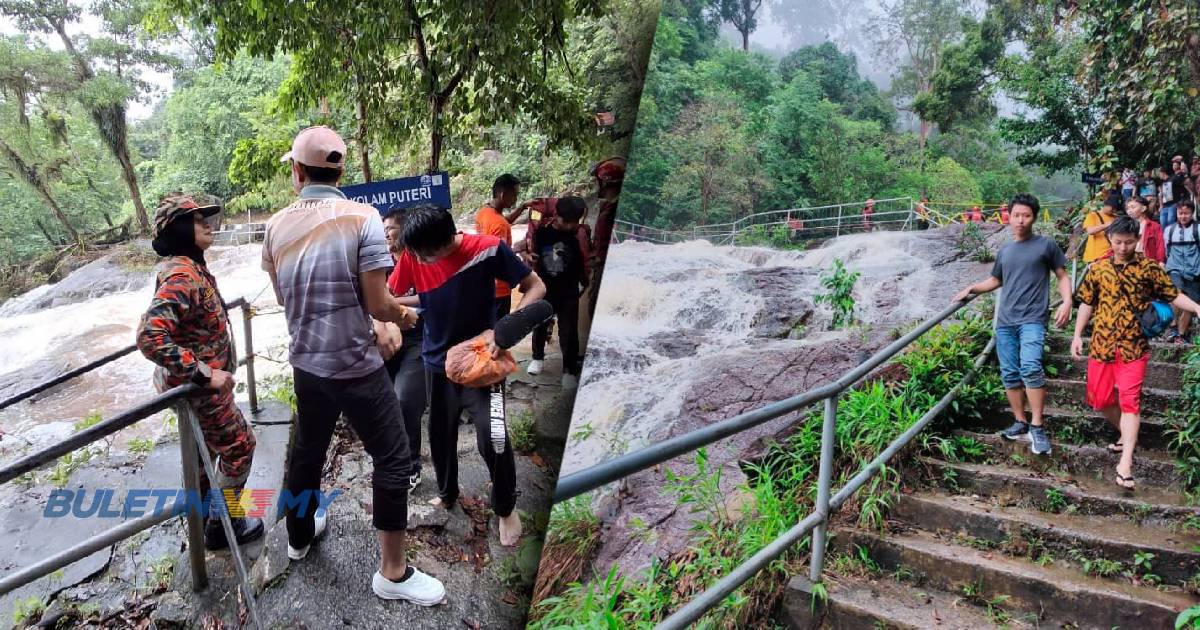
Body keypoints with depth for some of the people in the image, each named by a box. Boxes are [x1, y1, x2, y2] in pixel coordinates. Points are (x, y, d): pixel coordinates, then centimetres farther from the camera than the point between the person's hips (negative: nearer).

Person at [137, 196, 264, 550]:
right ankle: (221, 525, 19)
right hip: (199, 388, -10)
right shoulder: (183, 276, -28)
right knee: (238, 447, 6)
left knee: (203, 447, 26)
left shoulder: (188, 267, 4)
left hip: (190, 383, 10)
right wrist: (204, 373, -33)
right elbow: (150, 337, -39)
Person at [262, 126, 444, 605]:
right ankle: (393, 572, 13)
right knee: (392, 458, 6)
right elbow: (377, 304, -19)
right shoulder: (362, 218, -17)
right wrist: (404, 315, 3)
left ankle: (300, 535, 46)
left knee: (307, 448, 25)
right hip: (355, 365, -6)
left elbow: (283, 297, 13)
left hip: (305, 362, 6)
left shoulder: (277, 226, 0)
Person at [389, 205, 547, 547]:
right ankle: (447, 494, 45)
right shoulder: (413, 256, -13)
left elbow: (535, 288, -16)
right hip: (438, 363, 4)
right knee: (440, 436, 17)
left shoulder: (489, 249, -23)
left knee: (492, 439, -13)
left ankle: (506, 508, 14)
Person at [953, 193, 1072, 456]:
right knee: (1009, 374, 5)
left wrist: (1067, 302, -9)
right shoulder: (1004, 251, 16)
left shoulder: (1046, 245, 4)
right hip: (1005, 321, 5)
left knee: (1030, 368, -22)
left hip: (1032, 320, -5)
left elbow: (1062, 276, 7)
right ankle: (1020, 422, 16)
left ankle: (1037, 427, -15)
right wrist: (971, 289, 15)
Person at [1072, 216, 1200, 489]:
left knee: (1129, 399, -8)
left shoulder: (1150, 268, -2)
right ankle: (1126, 435, 35)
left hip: (1134, 346, -3)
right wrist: (1077, 335, 7)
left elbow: (1173, 295, -1)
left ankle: (1125, 462, -10)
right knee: (1100, 399, 9)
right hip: (1101, 344, 3)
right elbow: (1087, 303, 11)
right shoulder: (1097, 268, 4)